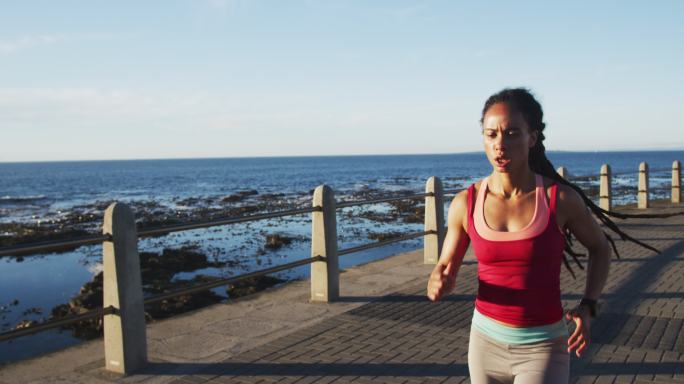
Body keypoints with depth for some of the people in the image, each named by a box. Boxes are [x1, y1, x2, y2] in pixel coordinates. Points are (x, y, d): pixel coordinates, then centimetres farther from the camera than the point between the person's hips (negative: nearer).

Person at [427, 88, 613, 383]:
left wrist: (587, 307, -7)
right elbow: (446, 268, 4)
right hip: (487, 341, 3)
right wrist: (438, 285, -20)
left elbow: (599, 247, 6)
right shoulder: (465, 204, -8)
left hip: (543, 348, -3)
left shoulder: (561, 198, -13)